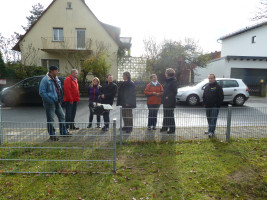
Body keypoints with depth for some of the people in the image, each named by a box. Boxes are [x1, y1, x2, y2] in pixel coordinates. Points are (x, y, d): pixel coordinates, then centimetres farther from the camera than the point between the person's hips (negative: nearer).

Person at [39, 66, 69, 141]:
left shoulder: (56, 79, 12)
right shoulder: (45, 80, -14)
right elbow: (42, 92, -18)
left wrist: (60, 99, 11)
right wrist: (50, 100, -21)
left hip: (57, 102, 8)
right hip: (49, 103, -8)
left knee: (62, 116, 12)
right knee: (50, 119, 1)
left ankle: (63, 132, 25)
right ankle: (52, 135, 13)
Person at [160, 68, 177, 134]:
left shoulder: (174, 81, -11)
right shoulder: (168, 81, 15)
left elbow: (174, 91, -15)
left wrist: (168, 96, -18)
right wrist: (163, 97, 10)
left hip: (170, 101, -9)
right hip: (165, 101, 9)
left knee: (170, 115, -1)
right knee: (165, 115, 16)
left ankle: (172, 129, 9)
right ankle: (165, 127, 28)